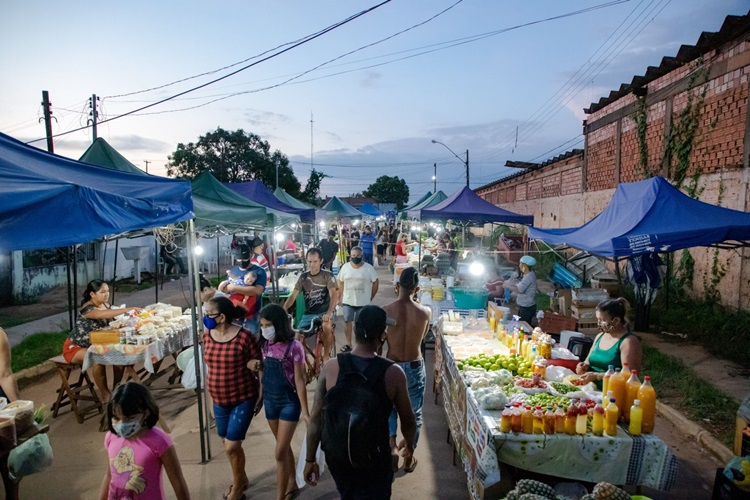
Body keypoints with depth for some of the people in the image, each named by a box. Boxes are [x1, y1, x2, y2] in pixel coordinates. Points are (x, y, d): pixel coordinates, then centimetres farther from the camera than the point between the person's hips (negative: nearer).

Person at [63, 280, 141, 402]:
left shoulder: (106, 305, -1)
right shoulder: (87, 309, -26)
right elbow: (102, 314, -47)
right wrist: (128, 309, -56)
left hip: (94, 345, 7)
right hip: (75, 347, -7)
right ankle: (105, 395, -17)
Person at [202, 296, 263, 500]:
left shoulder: (244, 336, -22)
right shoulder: (207, 335, -5)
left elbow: (258, 366, -12)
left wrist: (261, 396, -8)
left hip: (243, 399, -6)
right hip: (219, 400, 6)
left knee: (232, 446, -1)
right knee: (227, 443, 19)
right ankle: (241, 479, 44)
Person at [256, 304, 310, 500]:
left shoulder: (294, 347, -19)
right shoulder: (265, 345, -2)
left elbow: (300, 380, -15)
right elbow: (263, 373, 8)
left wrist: (304, 410, -12)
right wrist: (260, 398, 13)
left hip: (289, 402, -6)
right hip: (270, 401, 6)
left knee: (280, 452, -2)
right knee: (284, 447, 21)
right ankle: (292, 483, 40)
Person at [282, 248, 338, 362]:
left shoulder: (328, 275, -8)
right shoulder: (303, 277, 4)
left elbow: (334, 295, -19)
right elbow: (293, 296, -1)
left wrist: (329, 313, -36)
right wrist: (283, 310, -20)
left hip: (324, 312, -3)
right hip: (308, 314, 4)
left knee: (327, 327, -33)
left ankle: (326, 355, -10)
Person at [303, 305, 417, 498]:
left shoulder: (330, 368, -12)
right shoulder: (393, 373, -17)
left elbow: (315, 418, -7)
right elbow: (408, 421, -4)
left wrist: (310, 459, 6)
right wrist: (409, 443, 17)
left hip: (336, 453, 3)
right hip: (373, 458, -3)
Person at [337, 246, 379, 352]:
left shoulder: (369, 268, -7)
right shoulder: (345, 267, -1)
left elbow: (375, 283, 0)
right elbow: (341, 283, 5)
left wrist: (371, 297, 1)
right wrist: (339, 298, 4)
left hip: (363, 302, -2)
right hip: (347, 301, 2)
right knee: (347, 321, 2)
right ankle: (348, 344, 14)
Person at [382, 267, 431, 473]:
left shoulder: (386, 311, -16)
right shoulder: (426, 312, -14)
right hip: (415, 367, 0)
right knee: (413, 414, 17)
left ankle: (392, 446, 9)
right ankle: (409, 459, 31)